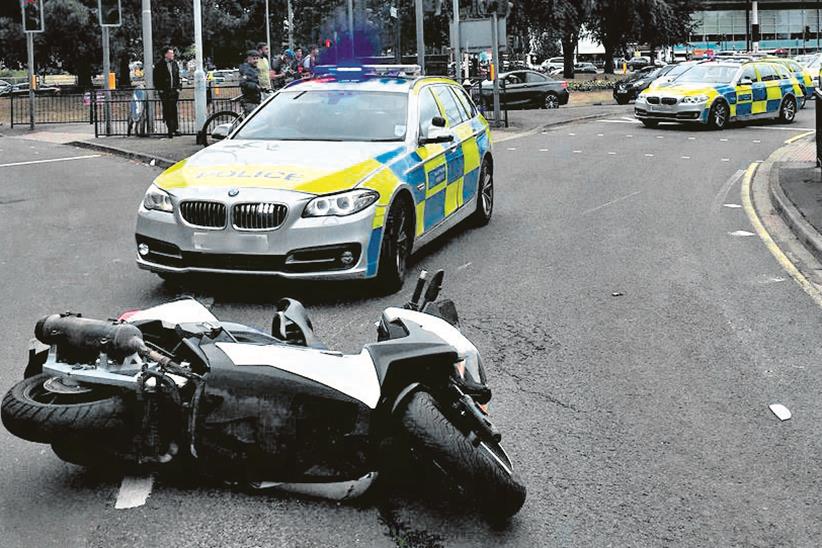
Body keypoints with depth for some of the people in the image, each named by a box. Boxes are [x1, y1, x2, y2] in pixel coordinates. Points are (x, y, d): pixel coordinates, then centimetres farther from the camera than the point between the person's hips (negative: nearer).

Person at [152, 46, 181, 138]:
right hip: (164, 92, -4)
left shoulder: (174, 64, 11)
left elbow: (178, 77, 17)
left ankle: (175, 129, 11)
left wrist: (178, 88, 8)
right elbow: (156, 78, -3)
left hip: (174, 91, 4)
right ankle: (170, 130, 1)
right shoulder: (159, 65, -4)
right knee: (167, 111, -2)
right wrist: (159, 89, -9)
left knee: (174, 110, 6)